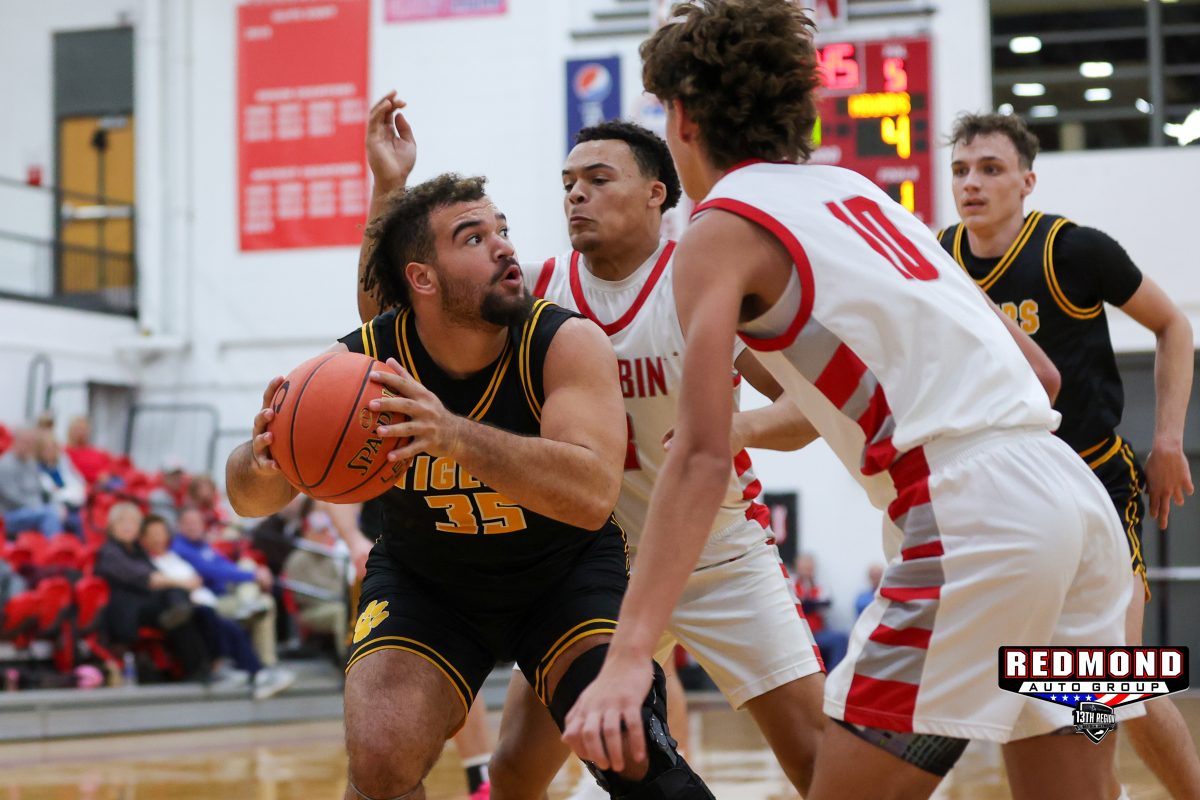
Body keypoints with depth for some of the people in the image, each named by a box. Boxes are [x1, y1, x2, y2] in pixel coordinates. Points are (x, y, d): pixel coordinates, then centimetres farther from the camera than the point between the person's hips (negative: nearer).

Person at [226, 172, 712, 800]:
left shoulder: (568, 344, -24)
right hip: (423, 579, 1)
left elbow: (592, 496, -40)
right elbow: (252, 499, -11)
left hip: (567, 569, -1)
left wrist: (455, 435, -53)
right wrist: (263, 460, -37)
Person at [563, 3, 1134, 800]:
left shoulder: (721, 230, 2)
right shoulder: (853, 187, 23)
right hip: (1076, 494, 8)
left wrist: (628, 656, -16)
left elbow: (703, 455, -11)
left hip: (971, 513, -8)